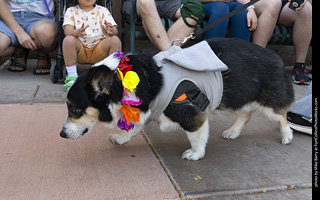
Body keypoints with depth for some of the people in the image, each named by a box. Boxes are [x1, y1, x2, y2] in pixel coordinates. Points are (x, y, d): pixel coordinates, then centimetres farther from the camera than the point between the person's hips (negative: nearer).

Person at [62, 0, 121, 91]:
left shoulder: (103, 11, 9)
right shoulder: (71, 11, 8)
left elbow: (115, 30, -5)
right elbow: (67, 31, -9)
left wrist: (111, 31, -31)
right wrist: (77, 32, -34)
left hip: (100, 51, 1)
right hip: (80, 51, 0)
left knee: (115, 40, -24)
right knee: (68, 40, -30)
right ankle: (72, 77, -23)